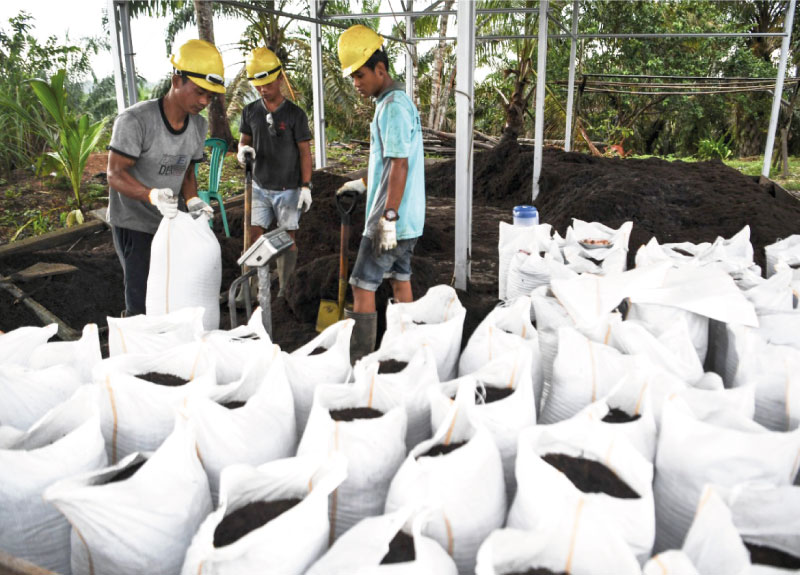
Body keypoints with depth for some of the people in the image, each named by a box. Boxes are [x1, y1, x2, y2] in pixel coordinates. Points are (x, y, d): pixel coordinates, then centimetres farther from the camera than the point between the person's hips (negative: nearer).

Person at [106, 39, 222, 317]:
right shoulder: (134, 120, -23)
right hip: (133, 223, -6)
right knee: (142, 300, -7)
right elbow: (115, 175, -23)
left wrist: (192, 200, -13)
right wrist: (152, 195, -42)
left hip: (170, 220, 6)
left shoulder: (198, 125, -1)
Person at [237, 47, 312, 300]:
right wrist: (243, 150, -15)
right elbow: (244, 140, 11)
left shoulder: (295, 114, -8)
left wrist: (306, 186, -9)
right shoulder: (250, 112, 2)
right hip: (260, 186, 3)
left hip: (289, 189, -3)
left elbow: (305, 151, -5)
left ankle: (284, 290, 15)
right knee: (254, 236, 1)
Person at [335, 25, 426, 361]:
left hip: (392, 219, -10)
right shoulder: (394, 102, 15)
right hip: (406, 218, 10)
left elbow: (400, 166, -23)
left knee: (362, 286, -5)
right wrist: (363, 184, 23)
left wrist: (388, 219, -24)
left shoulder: (393, 106, -17)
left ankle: (357, 364, 0)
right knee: (400, 280, 15)